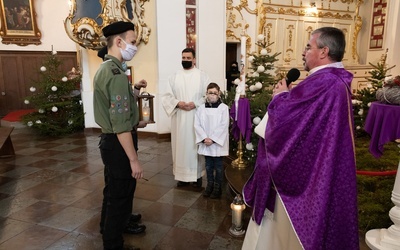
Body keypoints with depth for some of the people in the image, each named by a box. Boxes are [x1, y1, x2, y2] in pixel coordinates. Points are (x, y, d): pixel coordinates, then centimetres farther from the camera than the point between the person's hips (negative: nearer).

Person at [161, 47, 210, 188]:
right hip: (179, 118, 2)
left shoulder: (202, 76, 3)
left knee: (196, 145, 1)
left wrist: (195, 104, -17)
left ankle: (197, 175, 12)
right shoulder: (174, 77, 9)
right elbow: (166, 96, 4)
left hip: (196, 117, -2)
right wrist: (178, 103, -14)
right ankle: (182, 175, 15)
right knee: (181, 145, 5)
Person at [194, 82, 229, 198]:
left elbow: (223, 126, -13)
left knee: (218, 166, 8)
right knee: (208, 165, 14)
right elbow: (197, 125, -1)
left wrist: (213, 139, -16)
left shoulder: (224, 108, -6)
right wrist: (204, 138, -13)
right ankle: (210, 184, 29)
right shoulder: (201, 108, 3)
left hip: (218, 142, -3)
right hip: (205, 143, 3)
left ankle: (217, 187, 21)